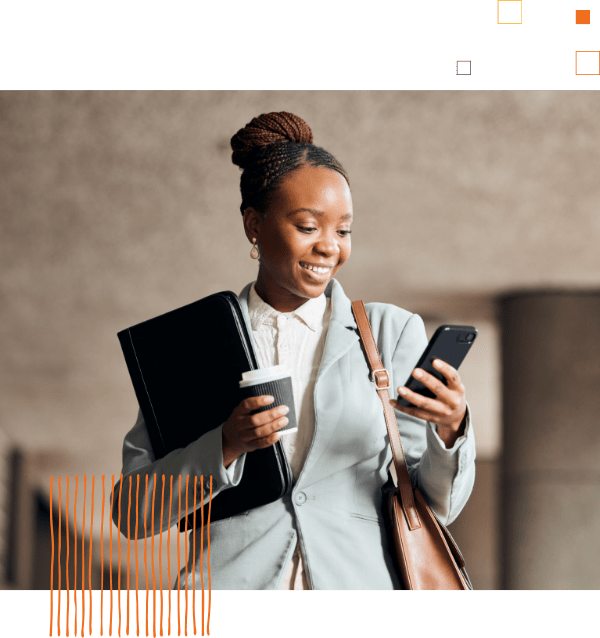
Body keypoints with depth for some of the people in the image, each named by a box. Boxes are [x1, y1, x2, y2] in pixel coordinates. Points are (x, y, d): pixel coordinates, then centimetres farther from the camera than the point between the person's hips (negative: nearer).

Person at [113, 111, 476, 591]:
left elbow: (436, 505, 10)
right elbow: (134, 512, 9)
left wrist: (450, 430, -9)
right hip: (230, 578, 0)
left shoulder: (393, 332, 12)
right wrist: (226, 447, -6)